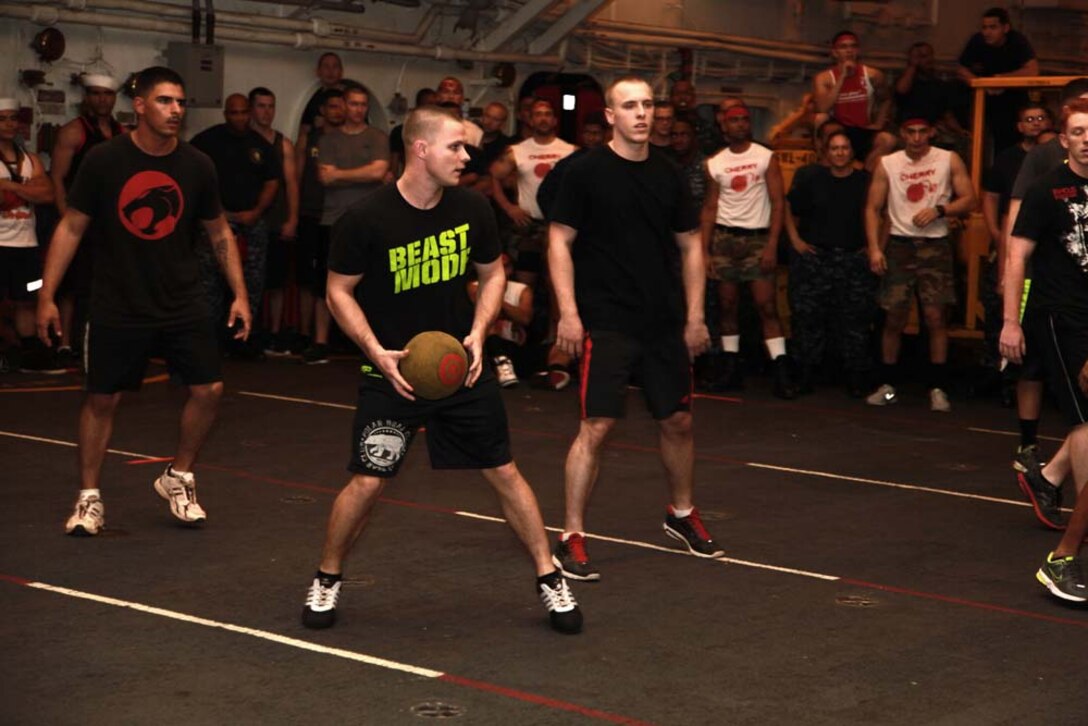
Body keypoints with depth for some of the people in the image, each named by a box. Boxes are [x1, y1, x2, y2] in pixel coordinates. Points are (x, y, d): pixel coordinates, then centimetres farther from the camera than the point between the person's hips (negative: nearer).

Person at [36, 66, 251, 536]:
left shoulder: (197, 166, -2)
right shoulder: (104, 160, -9)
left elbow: (219, 232, 10)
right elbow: (71, 227, -3)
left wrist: (239, 294, 5)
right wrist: (47, 295, -6)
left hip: (182, 304, 2)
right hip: (116, 307, -2)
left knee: (209, 388, -2)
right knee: (102, 398, 4)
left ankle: (178, 479, 21)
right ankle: (89, 497, 19)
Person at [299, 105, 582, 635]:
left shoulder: (471, 209, -5)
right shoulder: (365, 219, -16)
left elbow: (493, 274, 10)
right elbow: (339, 292, -5)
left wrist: (478, 333, -6)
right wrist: (378, 353, -17)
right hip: (393, 370, -3)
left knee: (504, 472, 5)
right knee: (368, 481, -6)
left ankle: (550, 579, 19)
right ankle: (326, 580, 18)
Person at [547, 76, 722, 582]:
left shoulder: (667, 174, 7)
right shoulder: (586, 171, -6)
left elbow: (690, 245, 14)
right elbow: (559, 240, -6)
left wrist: (694, 316, 9)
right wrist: (568, 311, -14)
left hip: (665, 324, 5)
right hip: (605, 324, -5)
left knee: (677, 421, 14)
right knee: (596, 426, -10)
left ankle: (681, 513, 36)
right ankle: (571, 537, -1)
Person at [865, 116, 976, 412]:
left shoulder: (949, 160, 2)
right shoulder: (887, 164, 5)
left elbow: (969, 200, 1)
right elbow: (873, 208, 5)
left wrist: (939, 210, -16)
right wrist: (874, 248, -6)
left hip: (935, 245, -1)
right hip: (899, 244, 1)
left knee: (935, 316, -5)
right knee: (894, 317, 2)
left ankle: (938, 388, 2)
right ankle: (888, 385, 12)